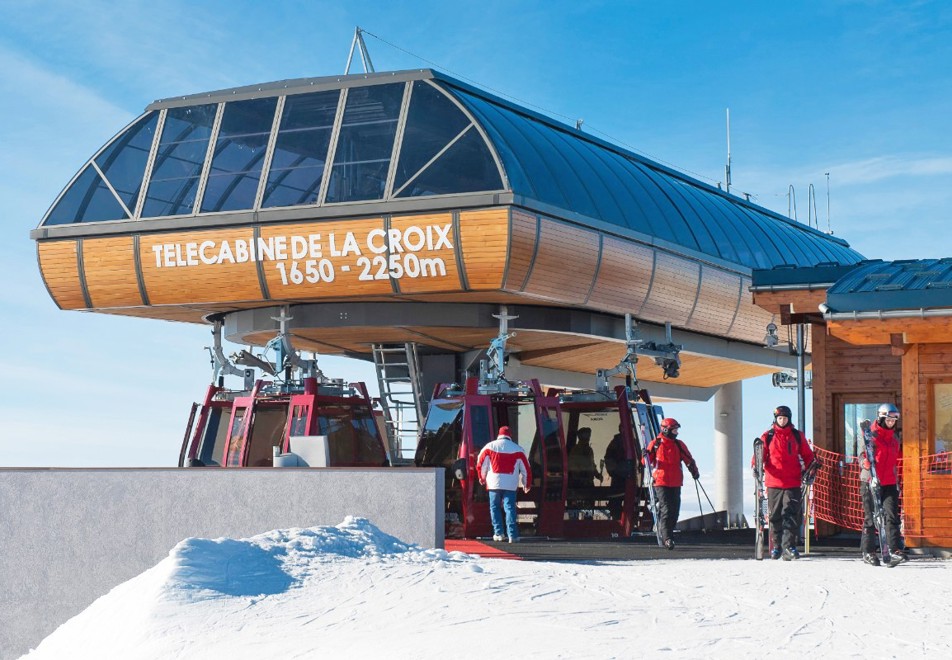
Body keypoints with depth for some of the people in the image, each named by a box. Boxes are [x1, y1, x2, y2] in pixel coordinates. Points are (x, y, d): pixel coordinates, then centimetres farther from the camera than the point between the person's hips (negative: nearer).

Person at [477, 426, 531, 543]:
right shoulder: (518, 449, 4)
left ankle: (498, 533, 7)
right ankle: (512, 535, -10)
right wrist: (526, 484, 22)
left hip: (494, 483, 0)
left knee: (495, 507, 11)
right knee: (510, 508, -1)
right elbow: (525, 469, 9)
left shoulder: (490, 447, 4)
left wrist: (482, 478, 26)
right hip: (510, 484, 0)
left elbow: (480, 464, 8)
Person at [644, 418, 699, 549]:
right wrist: (645, 455, -15)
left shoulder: (679, 445, 12)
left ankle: (664, 533, 16)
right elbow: (647, 461, 6)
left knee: (675, 511, 3)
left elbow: (688, 459, 15)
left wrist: (694, 471, 2)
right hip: (661, 482, -5)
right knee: (666, 509, -13)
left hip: (676, 483, 5)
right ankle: (666, 537, -13)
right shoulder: (655, 444, 2)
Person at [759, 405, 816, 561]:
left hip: (793, 483, 0)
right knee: (775, 515, 7)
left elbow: (807, 455, 16)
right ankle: (776, 546, 17)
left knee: (791, 515, -9)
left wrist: (809, 469, 1)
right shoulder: (768, 436, 6)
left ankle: (789, 546, -11)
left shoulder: (797, 436, 9)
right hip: (773, 482, 0)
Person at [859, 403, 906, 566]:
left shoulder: (894, 439, 15)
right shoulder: (871, 435, -2)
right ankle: (868, 551, 10)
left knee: (892, 516, -9)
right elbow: (864, 456, -11)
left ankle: (893, 551, -15)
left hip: (889, 483, 4)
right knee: (870, 518, 2)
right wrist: (870, 475, -21)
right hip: (870, 482, -4)